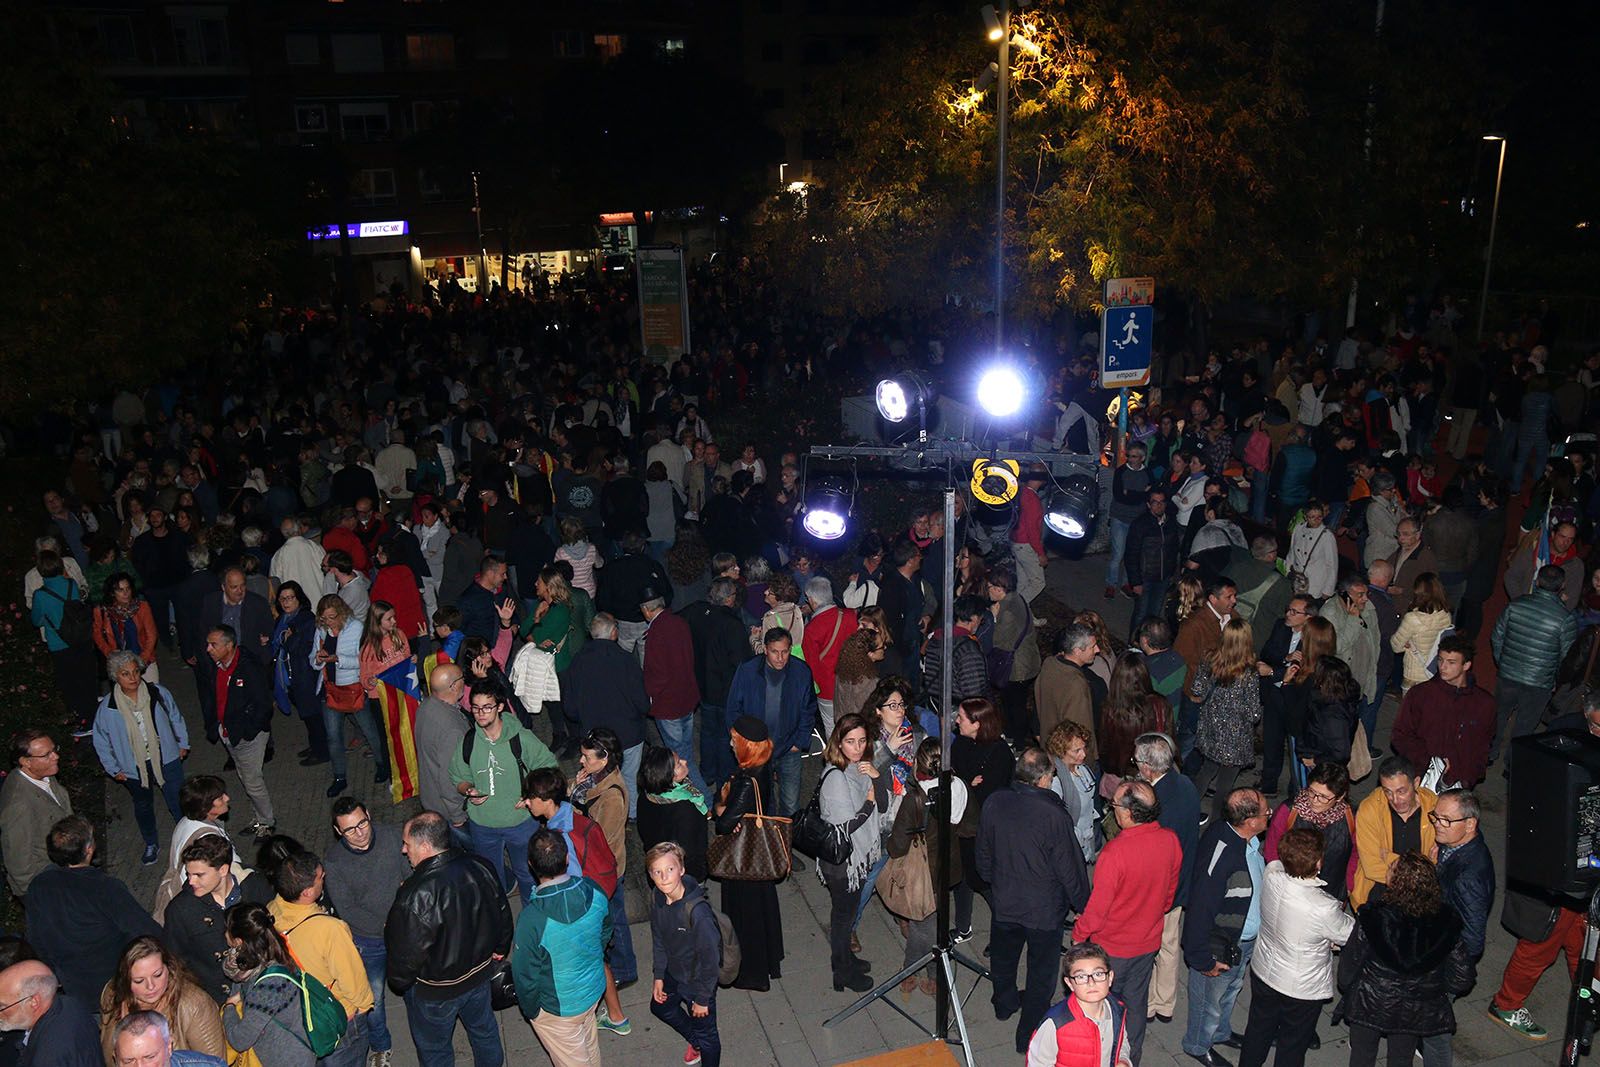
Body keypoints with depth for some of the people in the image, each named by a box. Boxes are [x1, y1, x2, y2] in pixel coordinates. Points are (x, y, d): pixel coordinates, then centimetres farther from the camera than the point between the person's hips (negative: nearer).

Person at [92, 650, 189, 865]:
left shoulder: (158, 694, -14)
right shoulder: (107, 708, -16)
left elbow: (175, 719, 4)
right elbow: (101, 742, -2)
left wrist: (183, 744, 11)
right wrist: (114, 769, 1)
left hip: (167, 760, -1)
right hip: (134, 768, 1)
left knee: (178, 802, 7)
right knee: (143, 806, 21)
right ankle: (150, 845, 42)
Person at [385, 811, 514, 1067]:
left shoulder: (417, 895, -36)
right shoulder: (480, 867, -16)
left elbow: (407, 952, -25)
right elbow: (503, 913, 0)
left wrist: (399, 981, -3)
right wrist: (500, 948, 18)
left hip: (435, 990, -6)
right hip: (480, 970, 6)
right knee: (484, 1029, 30)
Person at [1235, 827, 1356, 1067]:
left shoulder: (1271, 873, -24)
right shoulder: (1324, 909, -37)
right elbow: (1351, 934, -17)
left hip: (1263, 970, 5)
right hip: (1302, 988, -5)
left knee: (1258, 1031, 28)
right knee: (1292, 1047, 22)